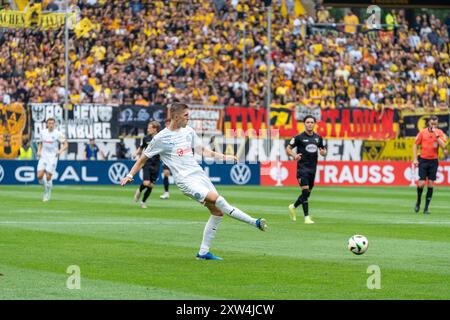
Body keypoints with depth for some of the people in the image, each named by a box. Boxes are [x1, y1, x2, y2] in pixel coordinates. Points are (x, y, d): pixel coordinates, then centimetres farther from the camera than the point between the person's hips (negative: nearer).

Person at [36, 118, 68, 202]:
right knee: (39, 176, -10)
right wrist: (39, 151, 2)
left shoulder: (58, 133, -8)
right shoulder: (43, 132, 6)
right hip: (43, 157, 3)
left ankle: (47, 194, 12)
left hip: (53, 157, -3)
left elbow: (66, 145, -8)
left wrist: (60, 151, -26)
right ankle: (45, 186, 21)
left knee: (48, 177, -8)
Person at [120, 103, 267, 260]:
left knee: (217, 211, 2)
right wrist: (130, 175, -2)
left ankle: (203, 252, 10)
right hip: (185, 180, -7)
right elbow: (144, 158, 4)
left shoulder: (188, 131, 12)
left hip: (199, 174, 7)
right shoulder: (161, 138, -4)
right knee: (217, 199, -25)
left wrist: (224, 157, 17)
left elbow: (202, 150, 24)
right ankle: (255, 222, -21)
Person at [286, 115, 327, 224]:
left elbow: (323, 150, 21)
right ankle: (307, 217, -11)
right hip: (302, 167, -5)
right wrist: (294, 155, -23)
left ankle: (293, 207, 37)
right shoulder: (299, 137, -4)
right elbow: (288, 148, -3)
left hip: (313, 168, 5)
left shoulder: (318, 138, 10)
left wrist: (323, 152, -4)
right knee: (305, 191, -15)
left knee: (307, 193, 12)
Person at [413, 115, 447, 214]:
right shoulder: (422, 132, -2)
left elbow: (443, 146, -13)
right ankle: (418, 202, 18)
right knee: (421, 183, -10)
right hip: (423, 160, -1)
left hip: (433, 161, 1)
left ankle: (426, 208, 7)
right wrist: (415, 159, -2)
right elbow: (415, 145, 5)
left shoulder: (440, 133, -1)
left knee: (430, 184, 0)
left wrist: (436, 135, -19)